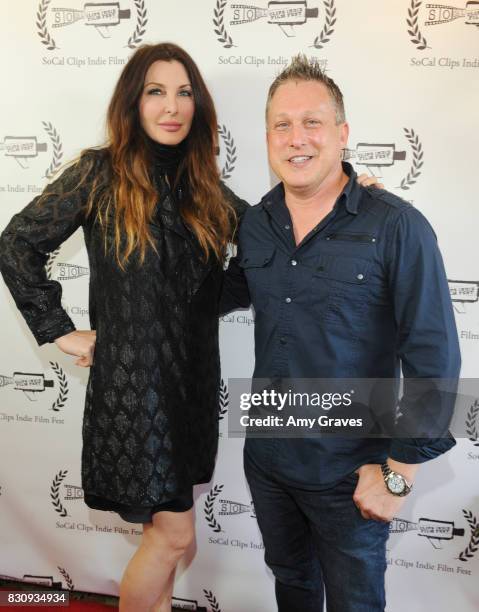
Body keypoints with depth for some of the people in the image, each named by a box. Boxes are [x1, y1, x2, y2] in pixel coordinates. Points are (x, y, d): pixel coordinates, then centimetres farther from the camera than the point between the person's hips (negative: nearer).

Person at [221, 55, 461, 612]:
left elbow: (433, 360, -17)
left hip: (349, 476, -4)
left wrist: (399, 472, -15)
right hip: (266, 459, 5)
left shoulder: (396, 227, -19)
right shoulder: (255, 223, -2)